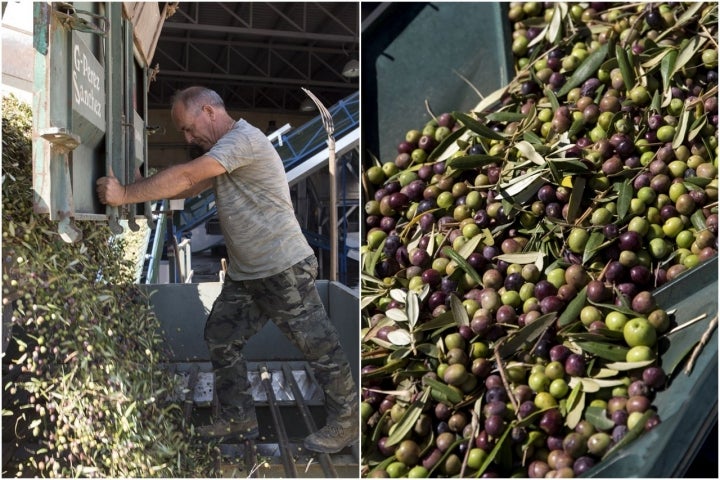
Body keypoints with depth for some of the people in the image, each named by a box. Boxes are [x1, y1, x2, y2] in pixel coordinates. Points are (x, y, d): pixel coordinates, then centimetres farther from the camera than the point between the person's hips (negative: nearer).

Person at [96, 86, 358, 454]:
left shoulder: (244, 139, -18)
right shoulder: (221, 151, 15)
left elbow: (185, 177, -25)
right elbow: (189, 187, 10)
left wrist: (126, 195, -21)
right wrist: (140, 188, -2)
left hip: (285, 268, -10)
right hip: (243, 273, 10)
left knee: (318, 345, 1)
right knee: (221, 339, 12)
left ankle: (345, 421, 15)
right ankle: (239, 417, 24)